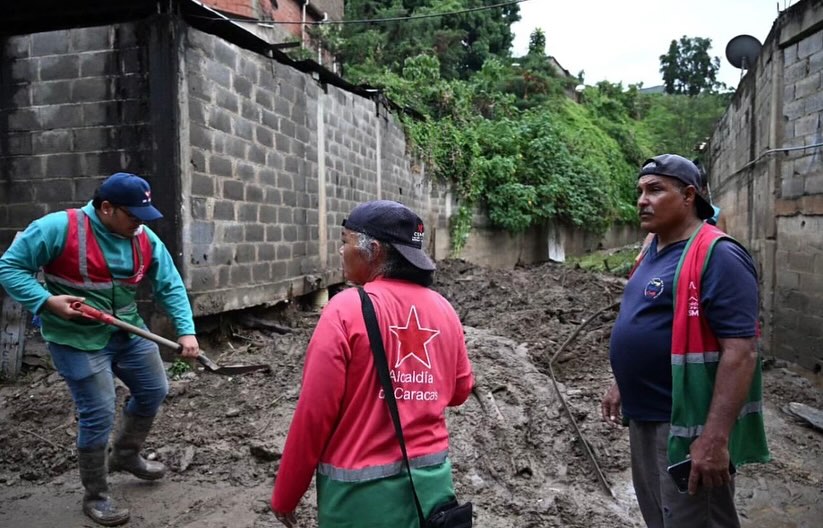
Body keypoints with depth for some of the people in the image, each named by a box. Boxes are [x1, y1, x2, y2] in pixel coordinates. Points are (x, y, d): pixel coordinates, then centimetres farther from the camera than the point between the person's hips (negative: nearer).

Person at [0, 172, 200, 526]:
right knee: (98, 415, -5)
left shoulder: (145, 239, -4)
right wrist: (47, 301, -26)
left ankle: (126, 455, 42)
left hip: (128, 332, 6)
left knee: (154, 391, 15)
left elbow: (170, 286, -2)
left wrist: (186, 331, -12)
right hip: (77, 340, -6)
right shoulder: (58, 228, -18)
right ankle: (95, 497, 18)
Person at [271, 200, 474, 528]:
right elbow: (460, 389, 10)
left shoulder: (347, 309, -17)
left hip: (362, 486, -5)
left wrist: (285, 495, -3)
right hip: (431, 476, 5)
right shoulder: (443, 309, -2)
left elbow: (314, 412, -14)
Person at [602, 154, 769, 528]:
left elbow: (740, 352, -24)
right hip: (644, 416, 9)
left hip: (687, 423, -9)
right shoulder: (652, 251, 10)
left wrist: (715, 437, -27)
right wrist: (621, 387, 19)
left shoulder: (717, 256, -19)